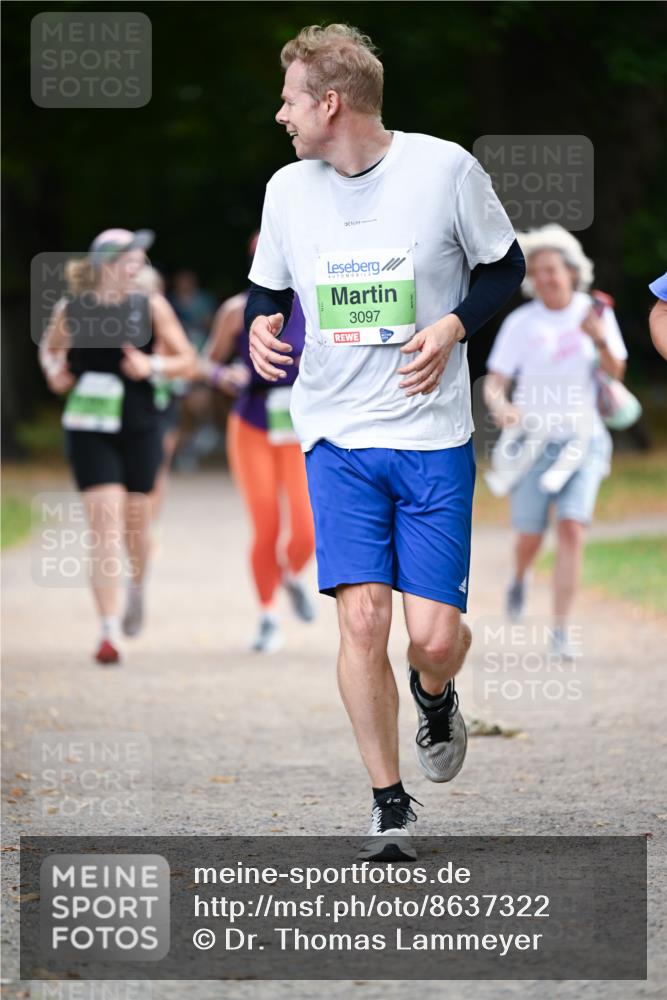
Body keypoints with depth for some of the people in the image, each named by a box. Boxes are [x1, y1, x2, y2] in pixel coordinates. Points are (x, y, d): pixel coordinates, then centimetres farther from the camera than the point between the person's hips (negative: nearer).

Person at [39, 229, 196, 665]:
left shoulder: (151, 306, -1)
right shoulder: (70, 309, -1)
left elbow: (187, 361, 4)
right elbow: (50, 348, 19)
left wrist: (153, 365, -14)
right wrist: (54, 372, -2)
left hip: (140, 428, 1)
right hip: (90, 428, -1)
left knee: (135, 522, 11)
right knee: (105, 524, -11)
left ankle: (138, 587, 46)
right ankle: (109, 632, -12)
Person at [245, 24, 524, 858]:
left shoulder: (445, 170, -6)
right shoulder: (288, 189, 3)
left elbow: (505, 266, 6)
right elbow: (266, 290, 17)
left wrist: (453, 326, -12)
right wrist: (260, 326, -6)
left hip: (435, 439, -2)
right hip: (336, 436, 2)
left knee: (436, 634, -7)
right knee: (361, 617, -11)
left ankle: (434, 697, 32)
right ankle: (389, 806, 2)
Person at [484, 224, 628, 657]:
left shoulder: (595, 313, 1)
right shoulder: (520, 323, -5)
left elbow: (616, 373, -1)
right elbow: (494, 382, -5)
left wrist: (601, 341, -22)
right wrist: (500, 407, -28)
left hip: (582, 439, 0)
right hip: (532, 440, 0)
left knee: (572, 529, -16)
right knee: (530, 537, 1)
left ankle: (561, 630, -13)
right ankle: (520, 578, 39)